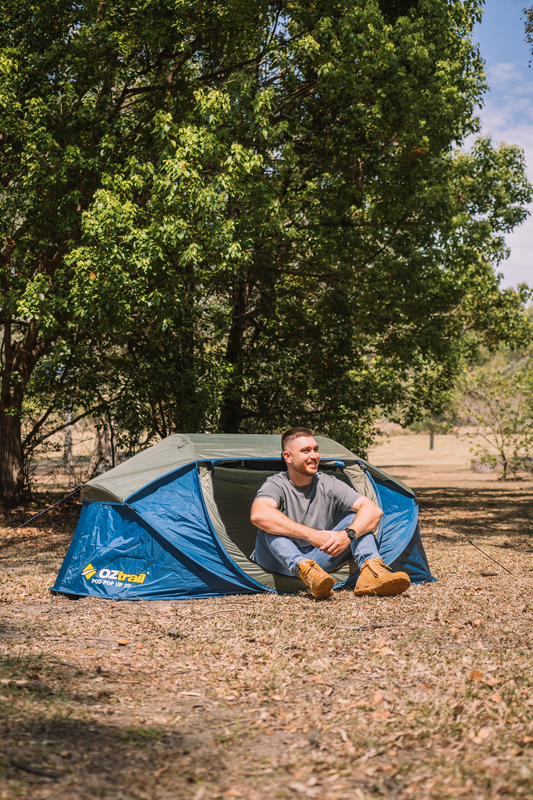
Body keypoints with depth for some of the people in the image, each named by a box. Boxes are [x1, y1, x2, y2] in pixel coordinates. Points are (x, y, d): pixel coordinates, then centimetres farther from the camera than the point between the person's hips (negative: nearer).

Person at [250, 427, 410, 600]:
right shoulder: (275, 485, -16)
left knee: (356, 517, -11)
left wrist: (348, 534, -34)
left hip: (319, 558, 4)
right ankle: (306, 571, -53)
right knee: (270, 525, -32)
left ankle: (370, 572, -35)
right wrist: (311, 534, -42)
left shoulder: (328, 484, -4)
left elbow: (374, 510, -13)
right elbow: (258, 515, -40)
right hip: (281, 563, -4)